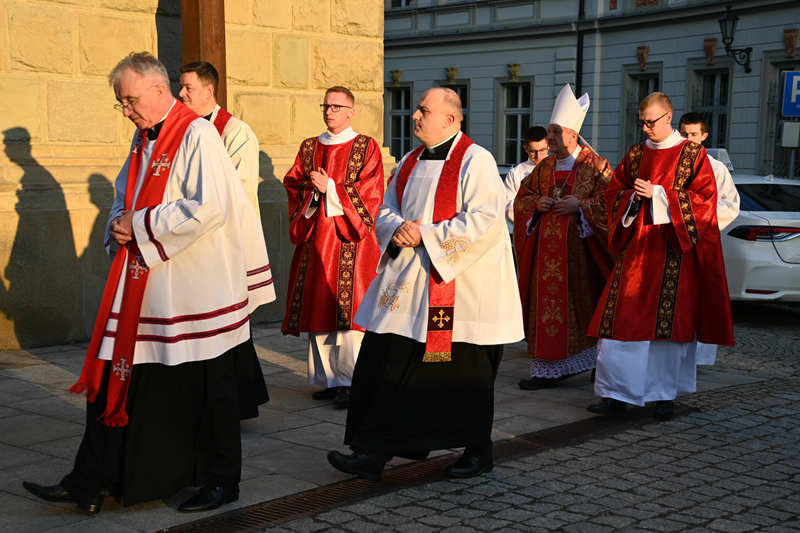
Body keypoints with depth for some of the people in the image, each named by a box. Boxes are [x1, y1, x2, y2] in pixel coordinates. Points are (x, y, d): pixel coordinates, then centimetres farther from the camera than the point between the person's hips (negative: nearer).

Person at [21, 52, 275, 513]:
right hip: (144, 283, 8)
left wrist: (139, 225, -16)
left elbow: (208, 208, -23)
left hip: (195, 288, -8)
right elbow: (127, 197, 25)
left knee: (209, 387, 4)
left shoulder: (197, 134, -13)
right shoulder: (145, 138, 13)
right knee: (116, 377, 7)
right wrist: (119, 227, 2)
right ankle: (90, 483, 14)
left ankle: (224, 481, 19)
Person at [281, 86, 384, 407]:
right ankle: (328, 378, 11)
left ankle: (349, 382, -6)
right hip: (315, 238, 4)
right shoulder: (309, 148, 16)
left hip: (349, 240, -4)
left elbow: (369, 193, -6)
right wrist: (313, 188, -9)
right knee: (318, 308, 3)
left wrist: (330, 188, -12)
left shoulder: (366, 147, 3)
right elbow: (293, 184, 11)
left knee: (347, 309, -10)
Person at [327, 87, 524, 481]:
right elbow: (386, 210, 18)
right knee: (388, 366, 1)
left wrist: (426, 235, -18)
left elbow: (485, 219, -19)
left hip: (460, 286, -7)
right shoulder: (410, 162, 14)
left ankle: (479, 452, 22)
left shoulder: (475, 161, -9)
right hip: (408, 284, 7)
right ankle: (373, 455, 5)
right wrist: (397, 229, -7)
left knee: (464, 372, 4)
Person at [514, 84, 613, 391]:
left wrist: (580, 205, -16)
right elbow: (521, 199, 18)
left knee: (583, 305, 1)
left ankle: (598, 360, 15)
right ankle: (549, 369, 8)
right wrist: (536, 203, -2)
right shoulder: (544, 167, 13)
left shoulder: (594, 166, -4)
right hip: (547, 248, 5)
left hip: (578, 249, -5)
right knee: (547, 305, 2)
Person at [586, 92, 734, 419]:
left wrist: (658, 194, -14)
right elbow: (613, 190, 16)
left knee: (670, 319, 0)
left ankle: (665, 394, 12)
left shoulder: (693, 154, -1)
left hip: (674, 248, -3)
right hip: (636, 246, 4)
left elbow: (704, 197, -8)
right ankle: (616, 393, 1)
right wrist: (633, 195, -6)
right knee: (623, 316, -4)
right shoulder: (635, 154, 11)